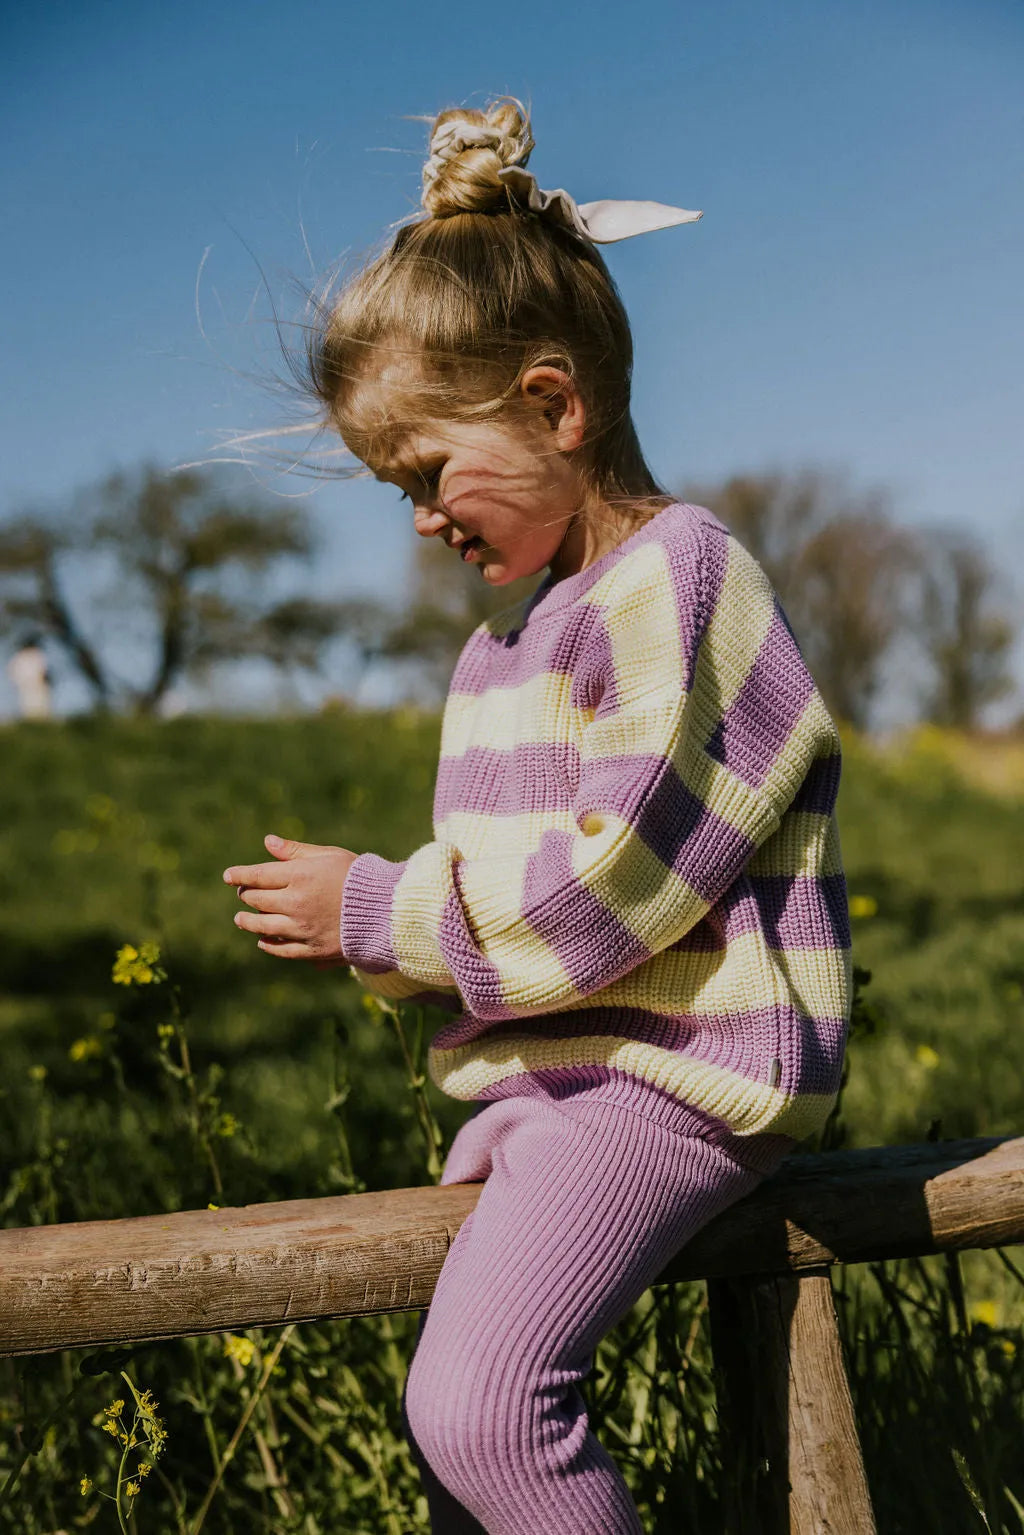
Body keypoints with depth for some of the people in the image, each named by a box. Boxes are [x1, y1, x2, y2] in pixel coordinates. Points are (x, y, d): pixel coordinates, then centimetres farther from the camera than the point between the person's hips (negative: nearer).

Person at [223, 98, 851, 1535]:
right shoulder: (503, 643, 18)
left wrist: (380, 908, -12)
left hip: (674, 1074, -10)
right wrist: (370, 929, 5)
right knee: (451, 1411, 14)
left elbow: (610, 882, -21)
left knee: (477, 1406, -23)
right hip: (542, 1074, 10)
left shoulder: (676, 581, -13)